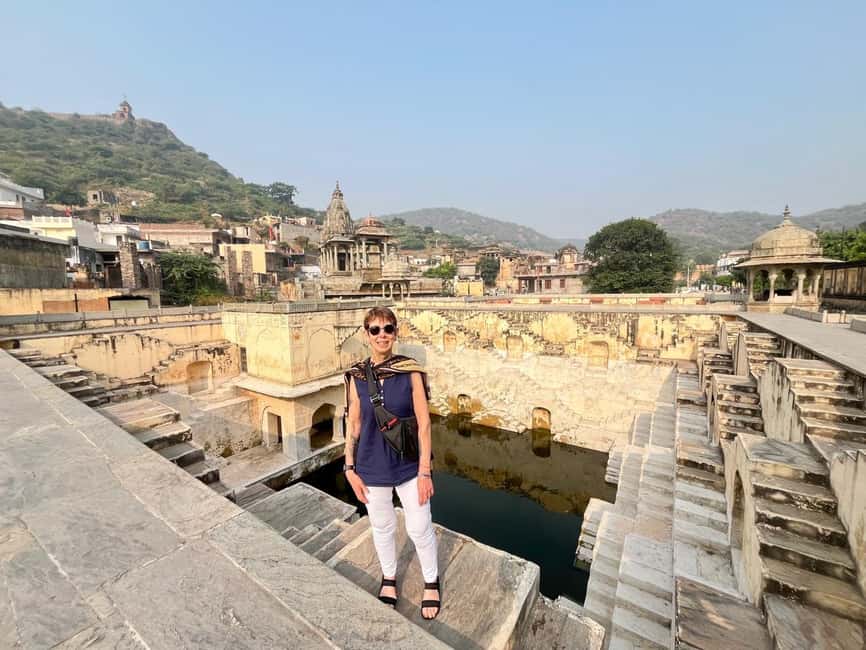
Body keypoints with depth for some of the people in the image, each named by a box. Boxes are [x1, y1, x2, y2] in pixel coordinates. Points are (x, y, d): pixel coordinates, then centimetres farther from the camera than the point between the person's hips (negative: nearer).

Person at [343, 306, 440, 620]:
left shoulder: (411, 371, -16)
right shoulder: (357, 376, -8)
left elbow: (424, 423, -13)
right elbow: (353, 425, -1)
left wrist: (425, 471, -11)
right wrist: (350, 469, 0)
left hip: (408, 465, -2)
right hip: (372, 467, 2)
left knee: (420, 528, 14)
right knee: (382, 527, 22)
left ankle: (431, 582, 44)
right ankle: (389, 577, 51)